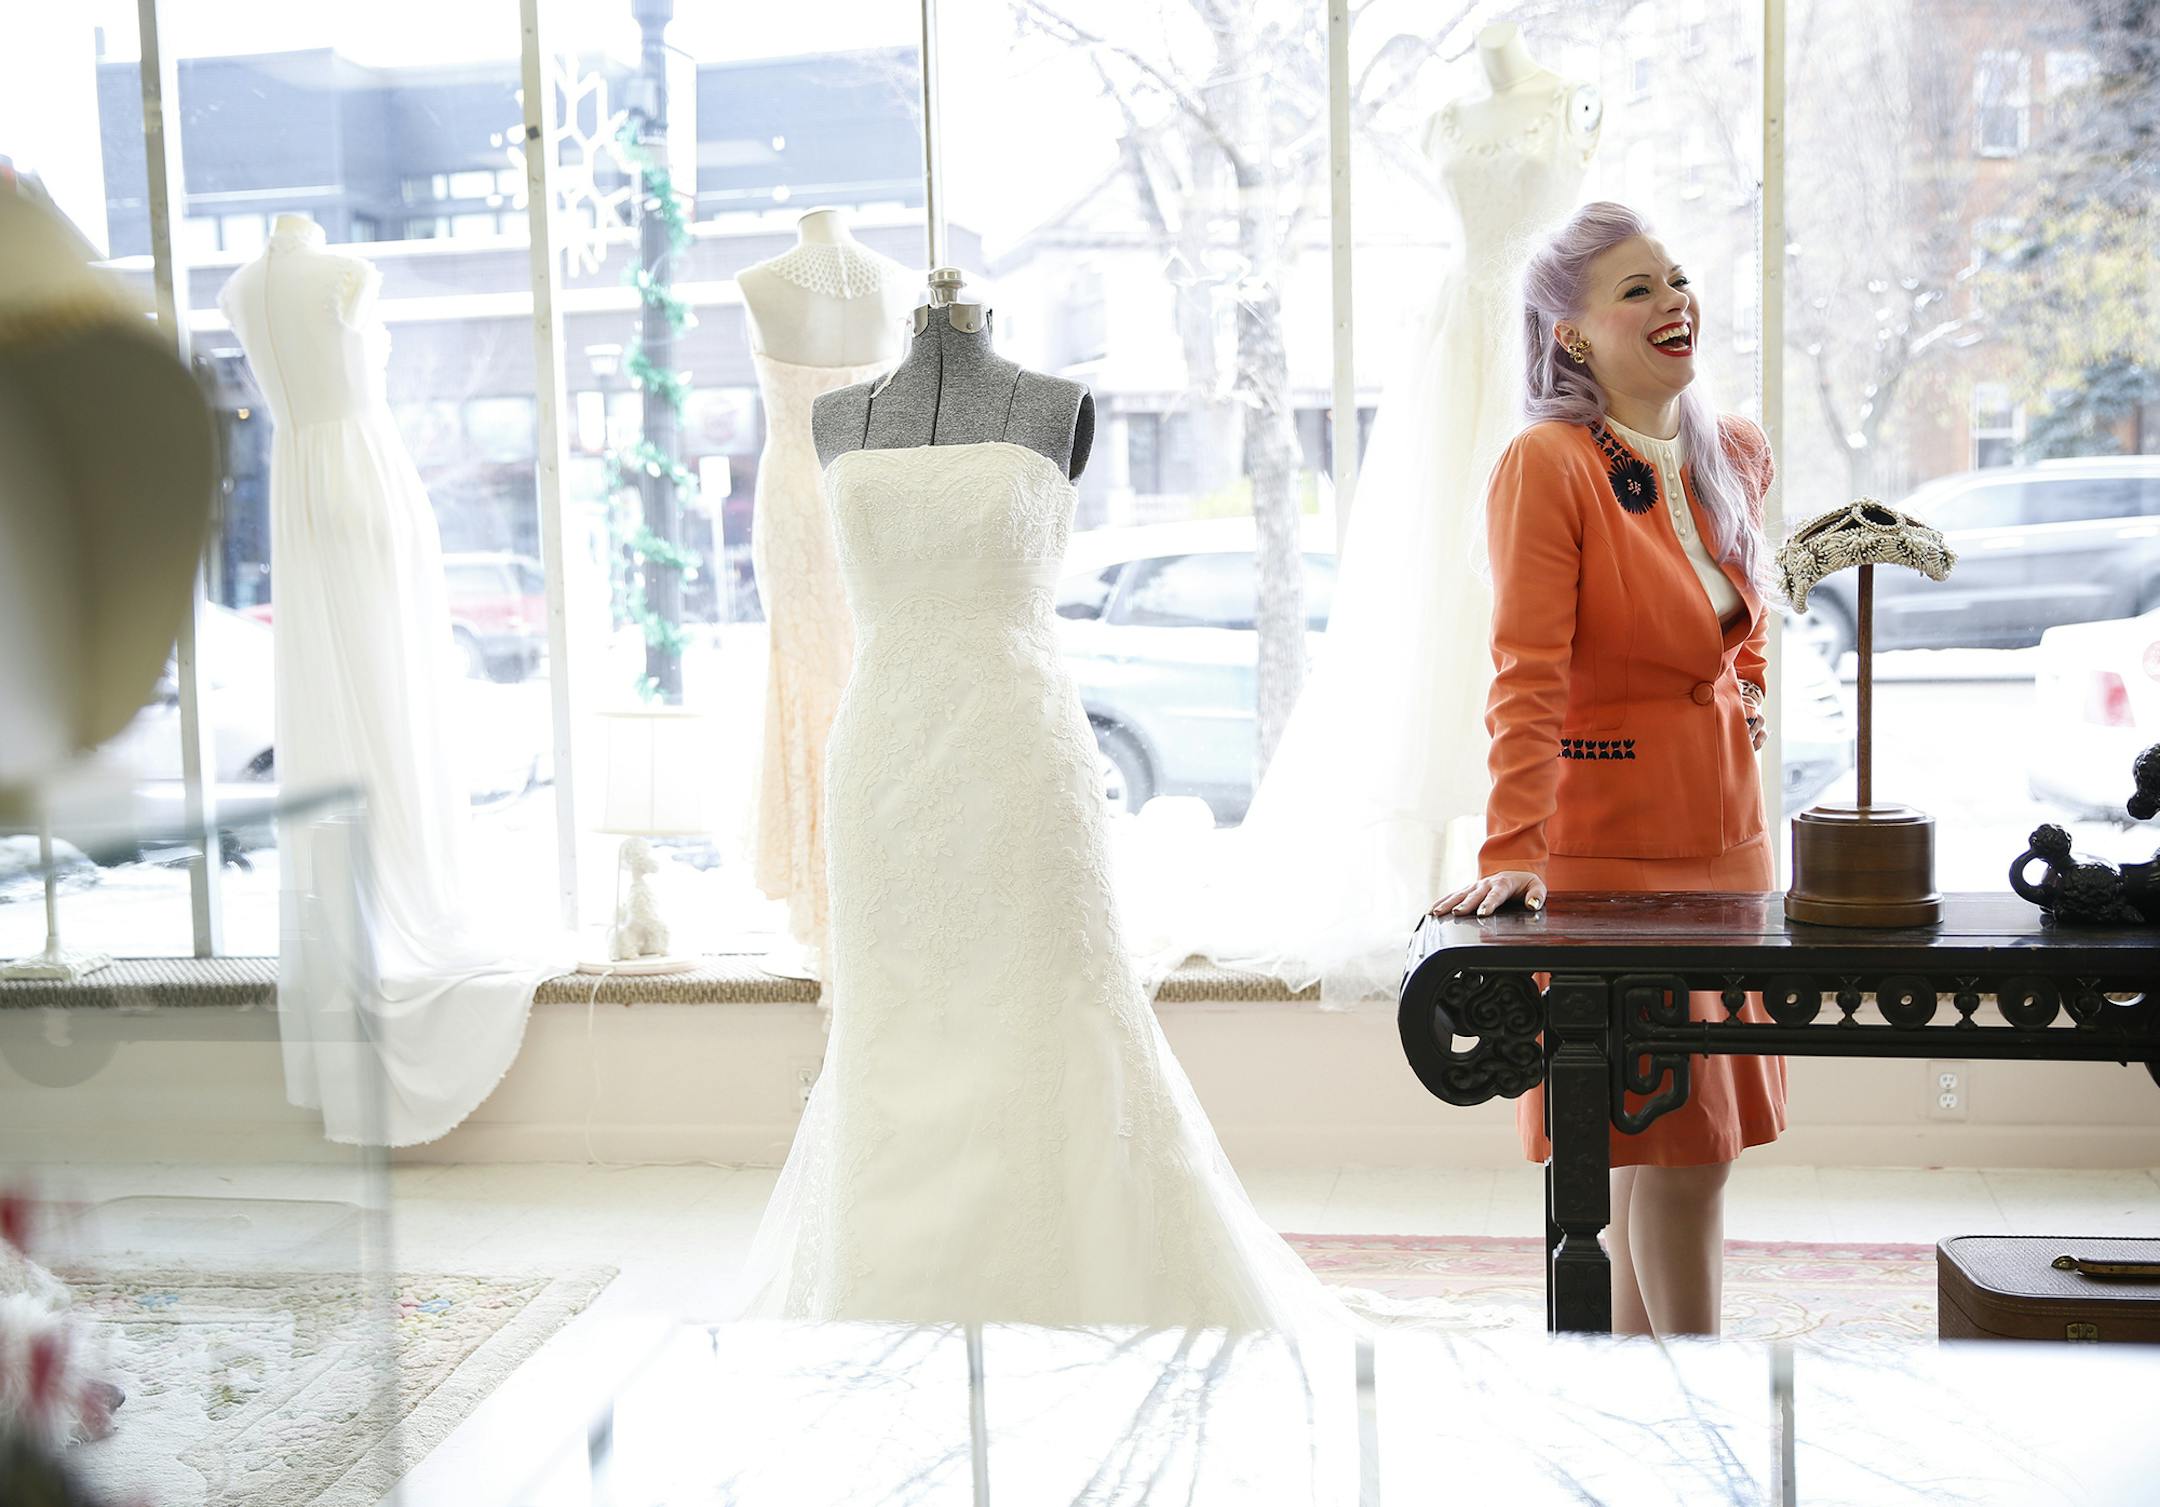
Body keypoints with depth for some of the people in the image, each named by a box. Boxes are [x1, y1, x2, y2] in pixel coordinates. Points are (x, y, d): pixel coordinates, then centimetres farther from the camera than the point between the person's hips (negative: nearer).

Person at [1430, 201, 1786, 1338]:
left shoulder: (1737, 456, 9)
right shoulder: (1547, 465, -13)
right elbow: (1527, 675, -20)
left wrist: (1745, 691, 14)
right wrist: (1513, 851, -28)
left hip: (1726, 827, 7)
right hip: (1609, 837, -7)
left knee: (1686, 1140, 13)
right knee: (1681, 1143, -4)